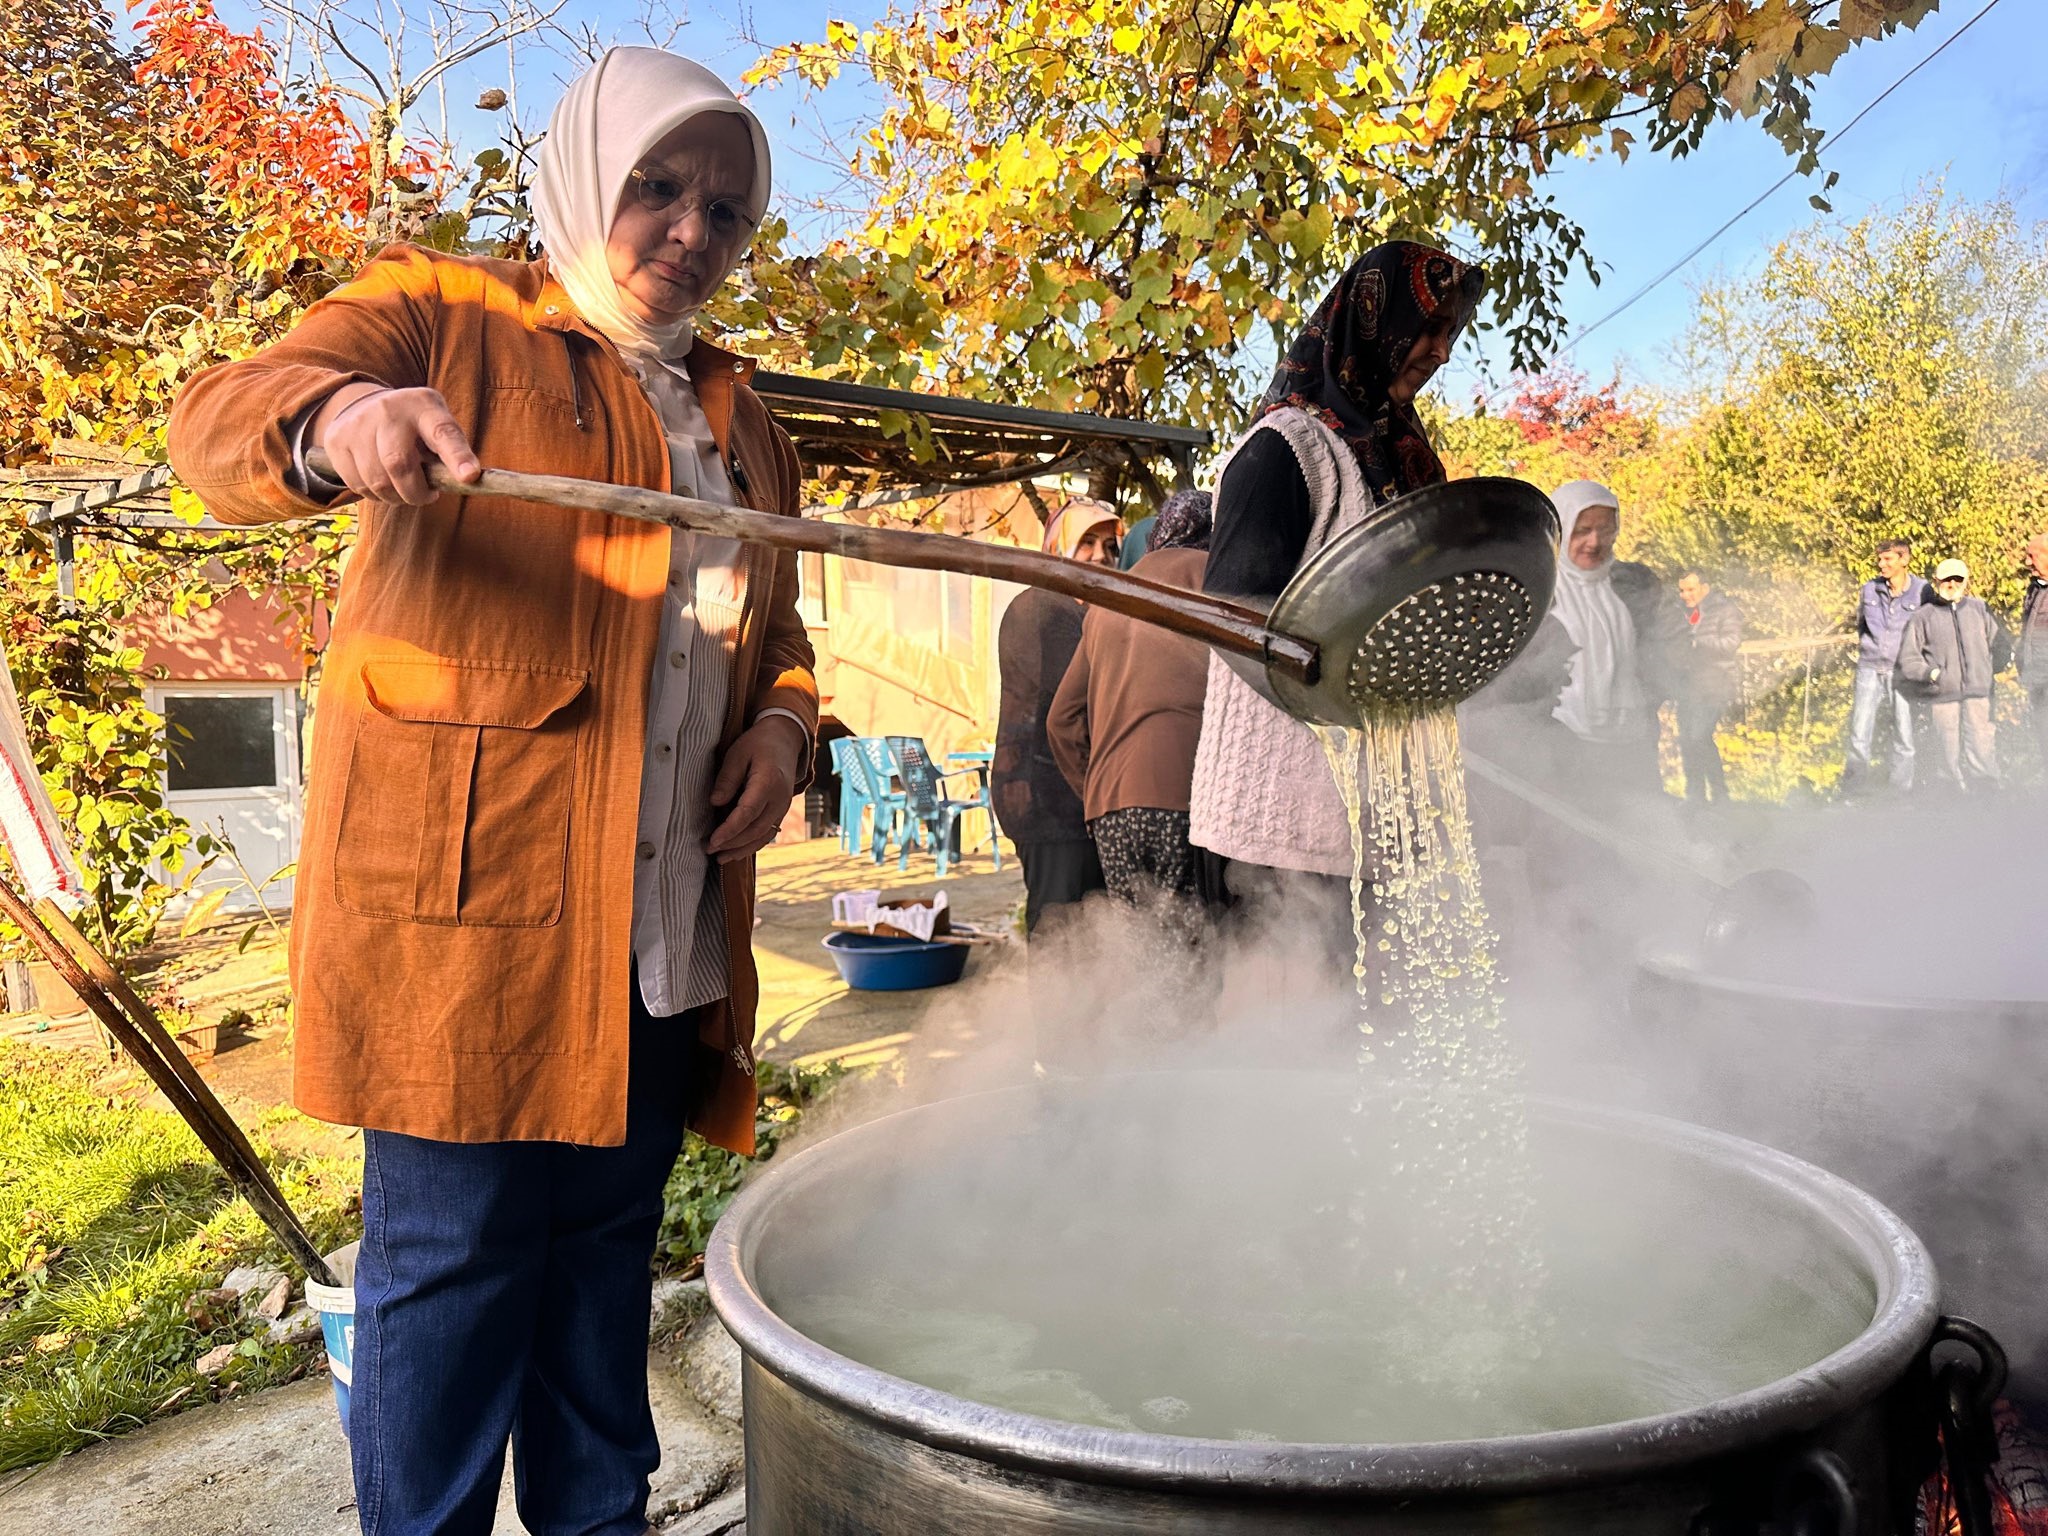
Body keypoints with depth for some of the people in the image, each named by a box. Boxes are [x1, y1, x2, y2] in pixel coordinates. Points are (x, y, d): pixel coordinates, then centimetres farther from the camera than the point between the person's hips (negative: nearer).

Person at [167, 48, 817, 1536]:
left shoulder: (737, 418, 21)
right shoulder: (442, 314, 4)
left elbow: (773, 624, 28)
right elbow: (220, 422, -11)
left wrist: (783, 720, 5)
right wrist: (332, 421, -35)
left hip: (669, 921, 6)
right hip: (469, 890, -5)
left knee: (608, 1244, 14)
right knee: (455, 1250, -1)